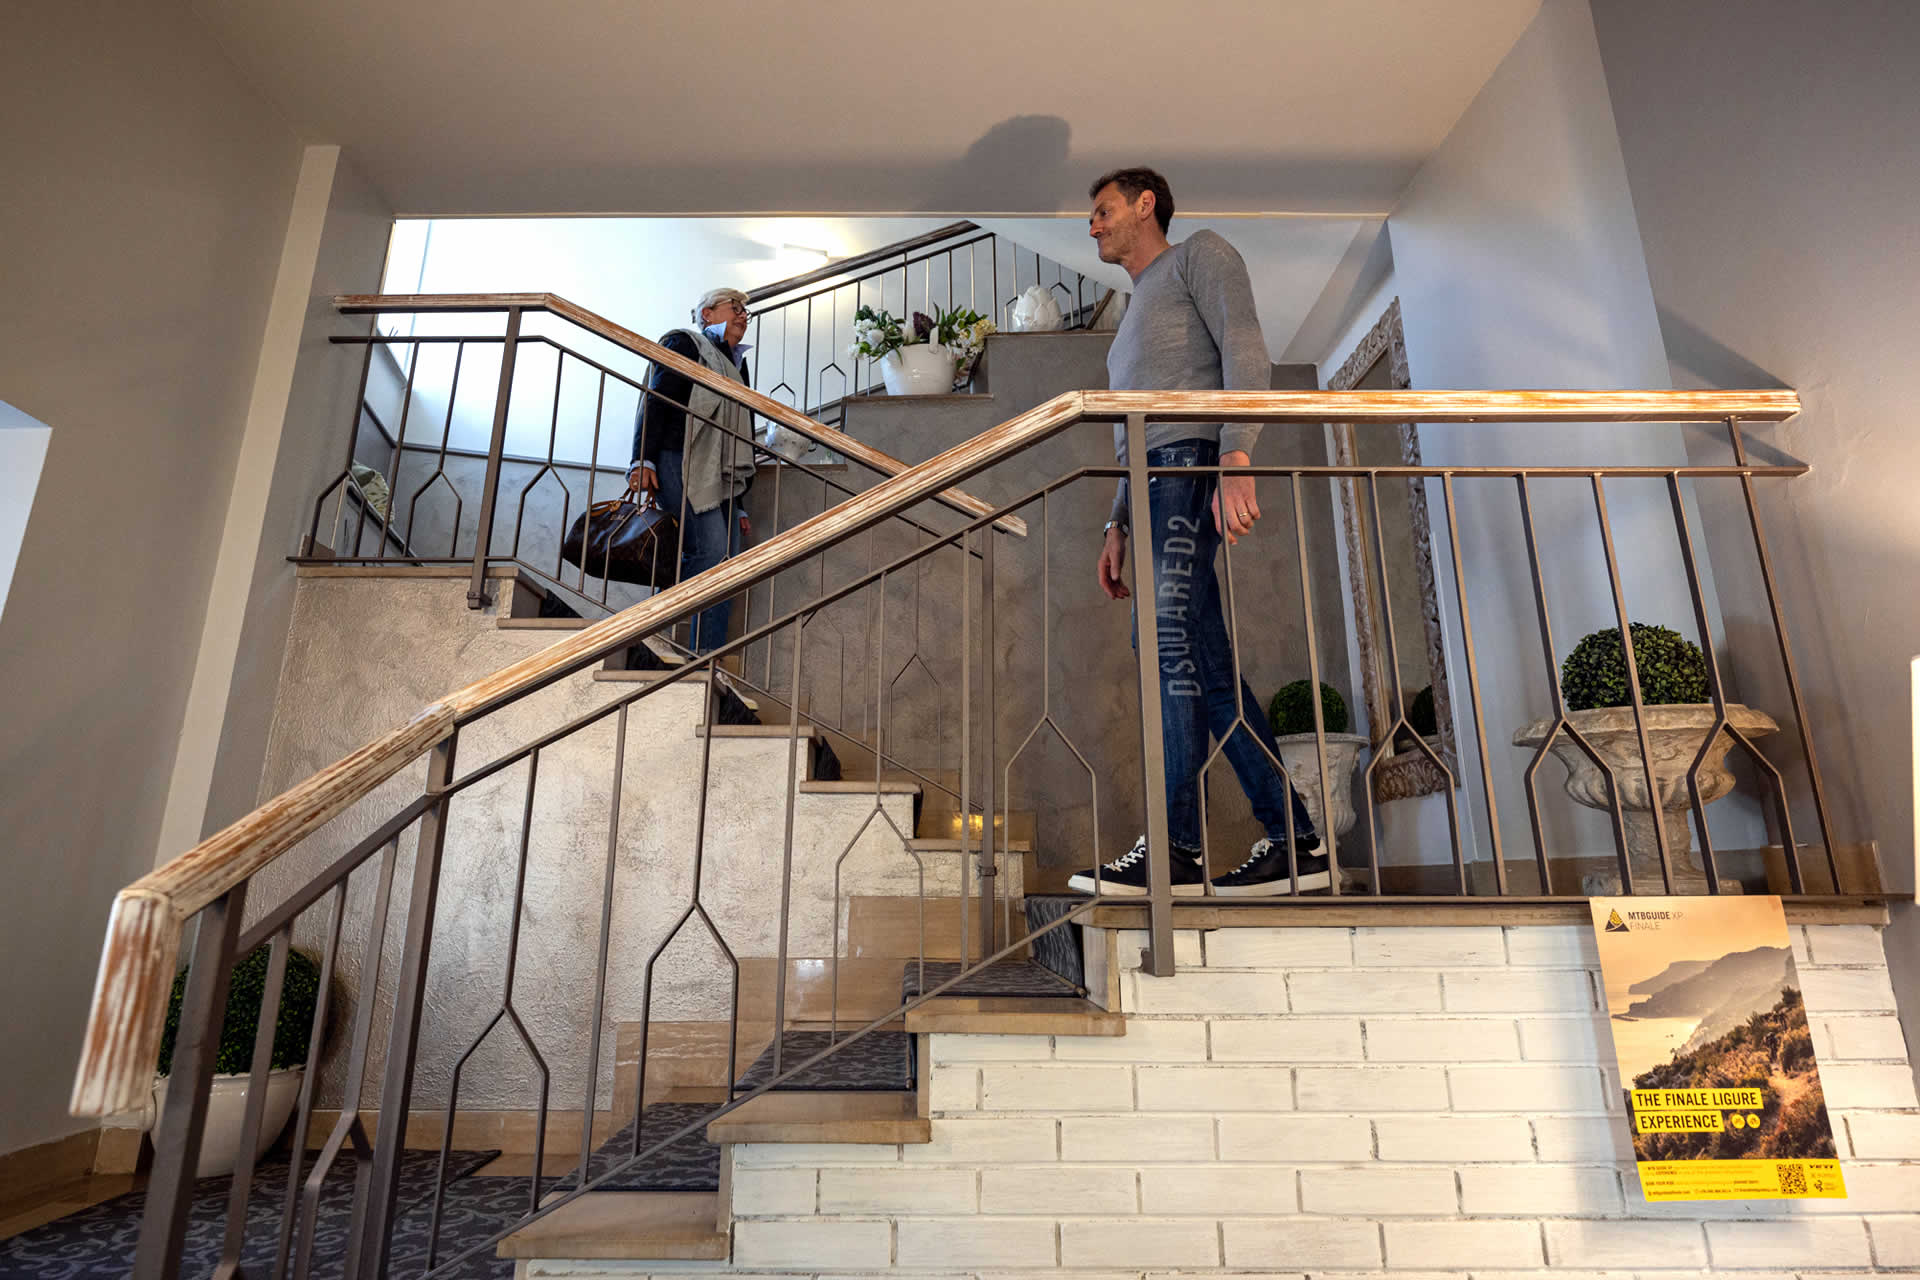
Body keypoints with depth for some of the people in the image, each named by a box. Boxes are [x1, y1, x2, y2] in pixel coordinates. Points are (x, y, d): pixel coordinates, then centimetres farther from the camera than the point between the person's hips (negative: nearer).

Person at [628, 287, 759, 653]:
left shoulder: (736, 364, 31)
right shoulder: (684, 343, 11)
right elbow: (655, 401, -2)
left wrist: (740, 507, 20)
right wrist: (642, 459, -17)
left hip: (721, 479, 7)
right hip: (680, 462, -7)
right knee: (711, 549, -24)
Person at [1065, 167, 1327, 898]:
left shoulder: (1198, 255, 11)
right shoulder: (1136, 315, 36)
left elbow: (1246, 354, -7)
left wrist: (1234, 460, -22)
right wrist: (1118, 525, 19)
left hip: (1192, 463, -8)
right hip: (1154, 480, 8)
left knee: (1173, 640, -18)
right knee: (1203, 663, -1)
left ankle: (1175, 846, -19)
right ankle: (1294, 842, -1)